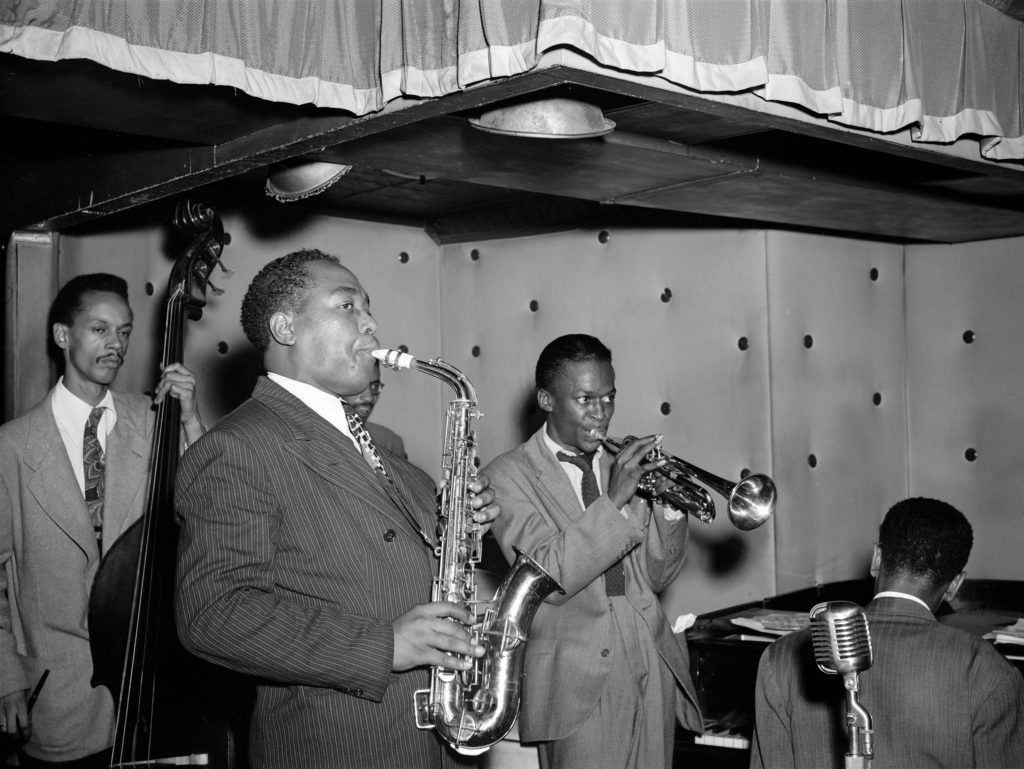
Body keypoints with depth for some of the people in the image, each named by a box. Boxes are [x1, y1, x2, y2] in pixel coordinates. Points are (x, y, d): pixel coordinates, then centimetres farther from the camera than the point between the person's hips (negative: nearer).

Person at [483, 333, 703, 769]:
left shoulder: (623, 467, 11)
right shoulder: (509, 476, -4)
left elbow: (656, 577, 10)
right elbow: (548, 578, -17)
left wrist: (668, 504, -5)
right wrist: (613, 501, -23)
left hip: (653, 668, 5)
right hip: (581, 682, -5)